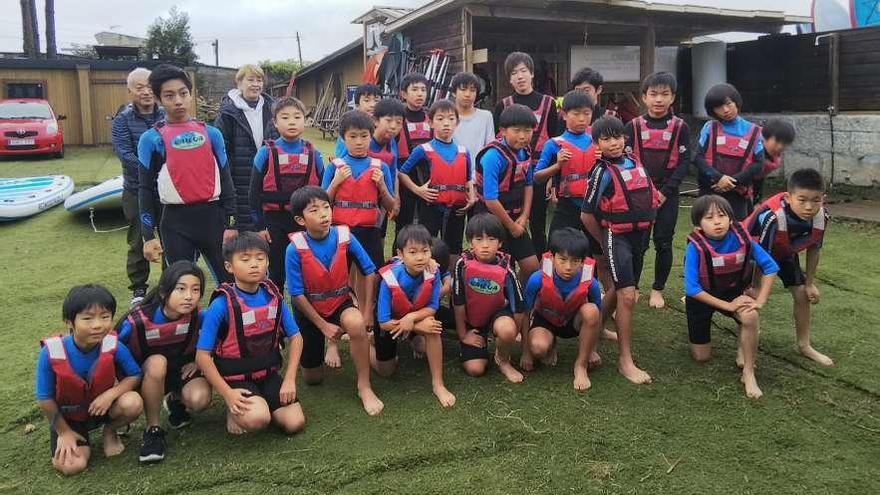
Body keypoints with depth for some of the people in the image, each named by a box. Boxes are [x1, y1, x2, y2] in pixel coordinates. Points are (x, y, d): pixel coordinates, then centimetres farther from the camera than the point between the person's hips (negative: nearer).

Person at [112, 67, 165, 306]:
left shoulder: (167, 116, 2)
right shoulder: (123, 120, -3)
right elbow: (124, 154, -13)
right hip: (137, 191, -1)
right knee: (139, 242, 7)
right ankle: (138, 288, 21)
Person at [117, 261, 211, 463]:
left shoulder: (198, 317, -21)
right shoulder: (137, 321, -26)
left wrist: (198, 361, -11)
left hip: (183, 368, 1)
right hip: (147, 373, -1)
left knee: (200, 399, -30)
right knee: (157, 362, -37)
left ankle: (175, 400, 10)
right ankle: (152, 430, -19)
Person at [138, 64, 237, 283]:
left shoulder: (211, 133, 4)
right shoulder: (151, 139, -1)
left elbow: (225, 180, 7)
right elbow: (146, 189, 2)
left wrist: (231, 223, 2)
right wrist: (148, 236, -1)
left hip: (212, 216, 2)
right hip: (176, 222, -1)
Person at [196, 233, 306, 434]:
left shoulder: (273, 297, -4)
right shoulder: (221, 304, -17)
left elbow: (295, 338, 4)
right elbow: (202, 356, -14)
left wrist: (289, 380, -5)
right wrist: (227, 394, -18)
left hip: (269, 373, 4)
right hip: (236, 378, -4)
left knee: (295, 423, -10)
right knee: (257, 419, -29)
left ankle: (261, 402, 18)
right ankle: (234, 410, 5)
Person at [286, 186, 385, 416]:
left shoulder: (345, 236, -18)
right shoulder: (295, 249, -23)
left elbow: (369, 272, -8)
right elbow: (297, 295, -16)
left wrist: (367, 312, -11)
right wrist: (323, 325, -15)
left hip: (341, 303, 0)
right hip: (309, 310, 0)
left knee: (356, 324, -36)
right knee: (312, 378, 8)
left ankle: (364, 386, -16)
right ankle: (328, 342, 42)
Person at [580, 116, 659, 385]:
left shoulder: (634, 163, 7)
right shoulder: (602, 171, -12)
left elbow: (649, 198, 22)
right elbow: (587, 215, -9)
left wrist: (644, 231, 14)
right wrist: (605, 241, 2)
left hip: (640, 234, 7)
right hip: (617, 236, -7)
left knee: (618, 289, 18)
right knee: (627, 296, -12)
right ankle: (626, 360, -4)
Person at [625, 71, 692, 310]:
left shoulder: (680, 128, 0)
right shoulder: (633, 126, 1)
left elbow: (684, 162, -3)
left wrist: (665, 191, -12)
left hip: (667, 195, 0)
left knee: (663, 242, 5)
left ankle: (658, 289, 19)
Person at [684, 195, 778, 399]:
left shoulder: (742, 239, -21)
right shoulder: (695, 247, -29)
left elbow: (770, 267, -11)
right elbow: (691, 288, -30)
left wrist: (760, 300, -20)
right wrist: (728, 306, -29)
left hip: (732, 292, 2)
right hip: (701, 296, -1)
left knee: (750, 317, -33)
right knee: (701, 357, 7)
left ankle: (749, 373, -12)